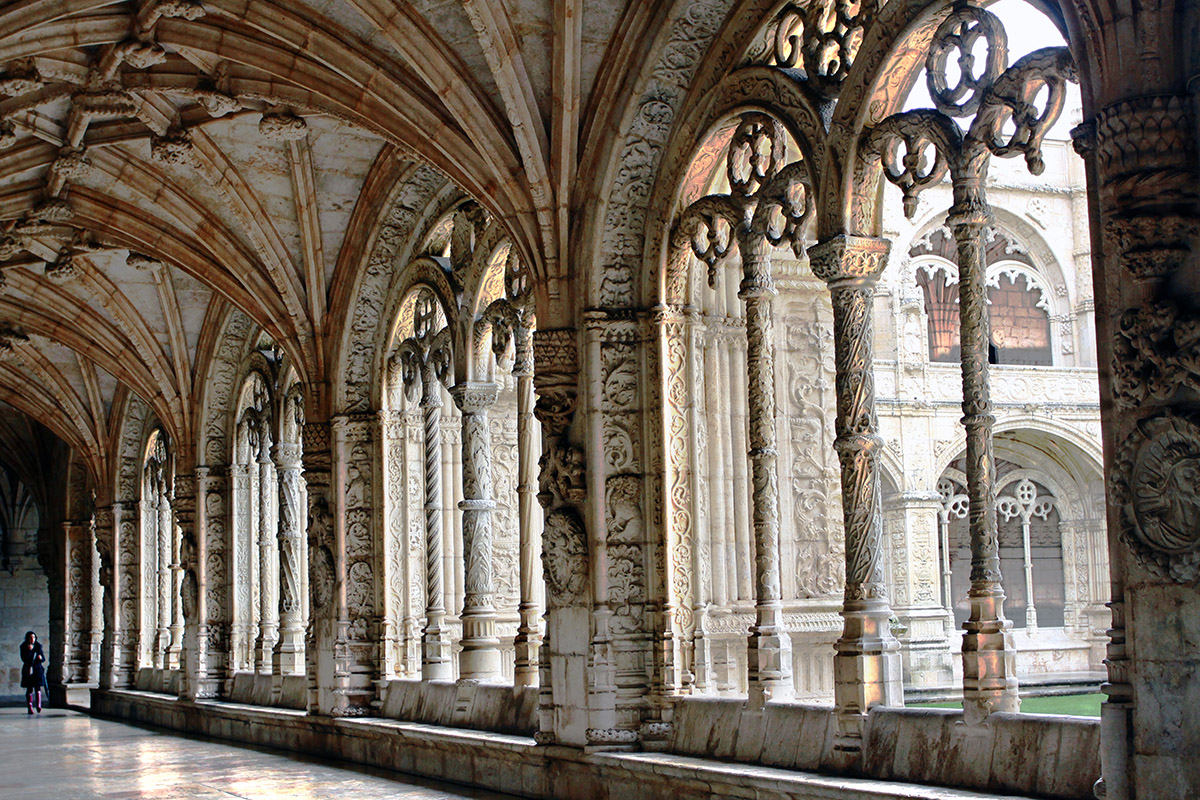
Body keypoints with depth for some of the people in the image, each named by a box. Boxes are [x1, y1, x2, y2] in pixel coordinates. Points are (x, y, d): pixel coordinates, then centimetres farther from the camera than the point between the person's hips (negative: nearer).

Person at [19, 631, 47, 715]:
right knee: (29, 689, 0)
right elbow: (24, 659, -11)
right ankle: (30, 707, 4)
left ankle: (38, 705, 5)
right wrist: (29, 650, -20)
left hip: (37, 669, 1)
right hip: (28, 670, -1)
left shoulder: (38, 646, 5)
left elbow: (43, 659, 7)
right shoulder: (23, 647, 0)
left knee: (38, 688, -5)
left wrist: (40, 658, -16)